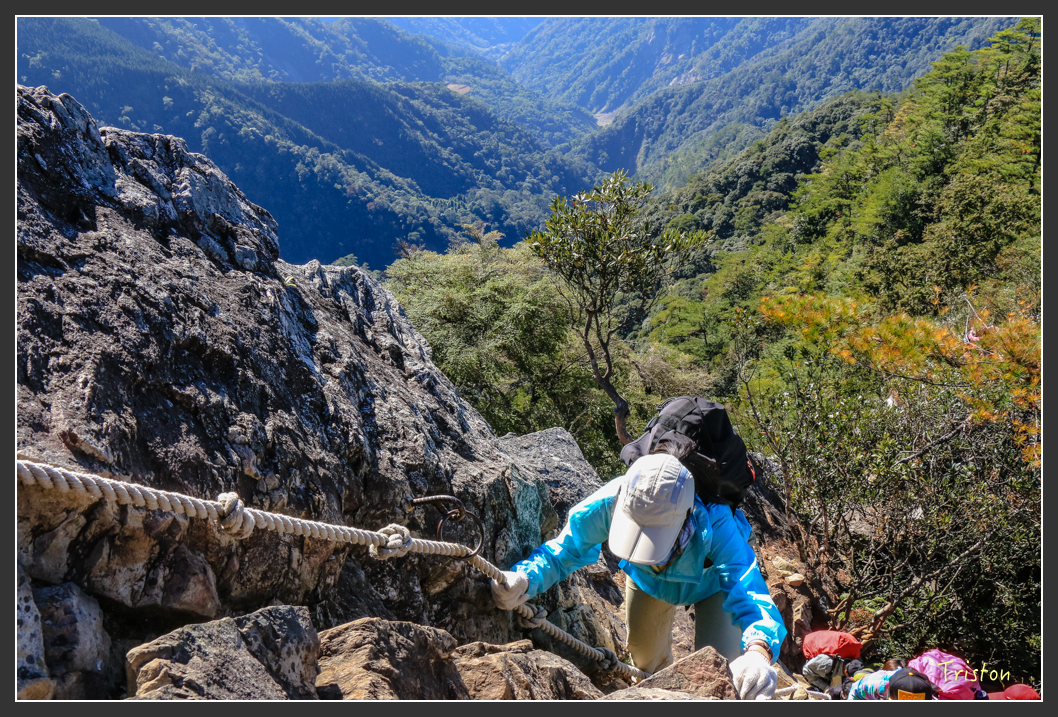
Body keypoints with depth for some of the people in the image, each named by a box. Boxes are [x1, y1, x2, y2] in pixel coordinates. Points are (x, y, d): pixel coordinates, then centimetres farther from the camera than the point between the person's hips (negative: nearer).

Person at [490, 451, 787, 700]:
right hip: (647, 580, 3)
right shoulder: (610, 503, -42)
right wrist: (523, 579, -50)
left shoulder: (715, 525, -48)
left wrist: (758, 652, -76)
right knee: (645, 654, 22)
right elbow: (564, 549, -29)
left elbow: (750, 595, -54)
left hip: (710, 580, -3)